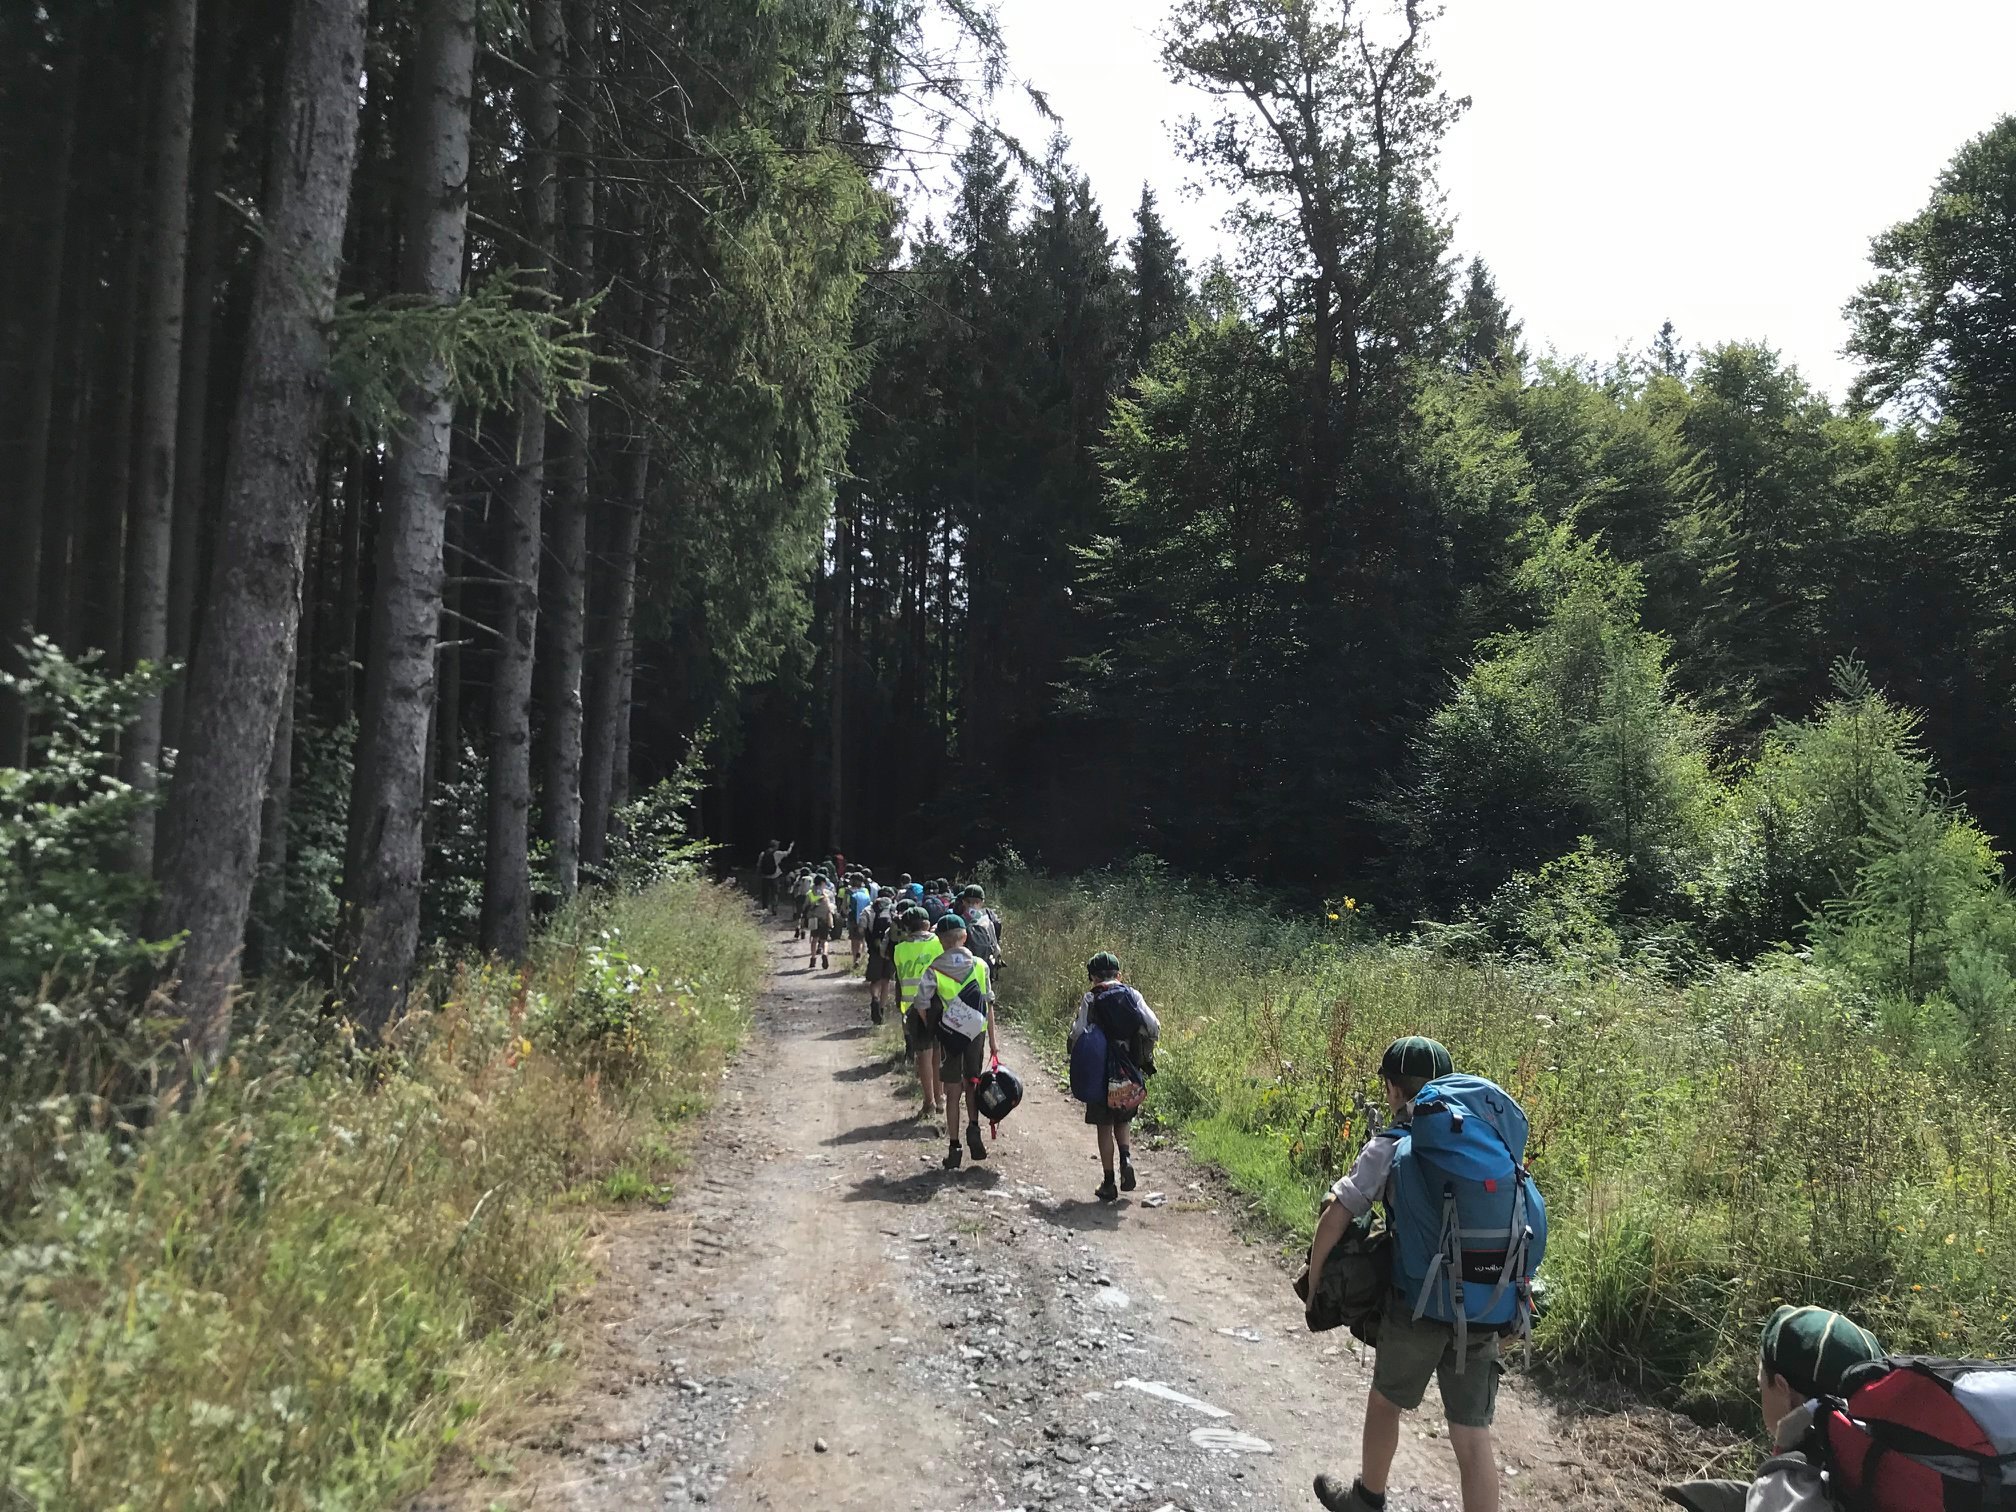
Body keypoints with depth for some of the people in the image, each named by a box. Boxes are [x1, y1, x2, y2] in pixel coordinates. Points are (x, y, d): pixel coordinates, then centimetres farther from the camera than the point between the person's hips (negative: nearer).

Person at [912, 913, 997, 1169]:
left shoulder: (934, 969, -9)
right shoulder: (980, 965, -3)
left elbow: (922, 1006, -8)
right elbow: (988, 1004, 0)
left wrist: (933, 1026, 11)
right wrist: (992, 1039, 8)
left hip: (949, 1034, -1)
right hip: (976, 1033, 2)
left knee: (953, 1092, 8)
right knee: (972, 1085, 19)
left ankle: (954, 1148, 9)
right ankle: (973, 1127, -3)